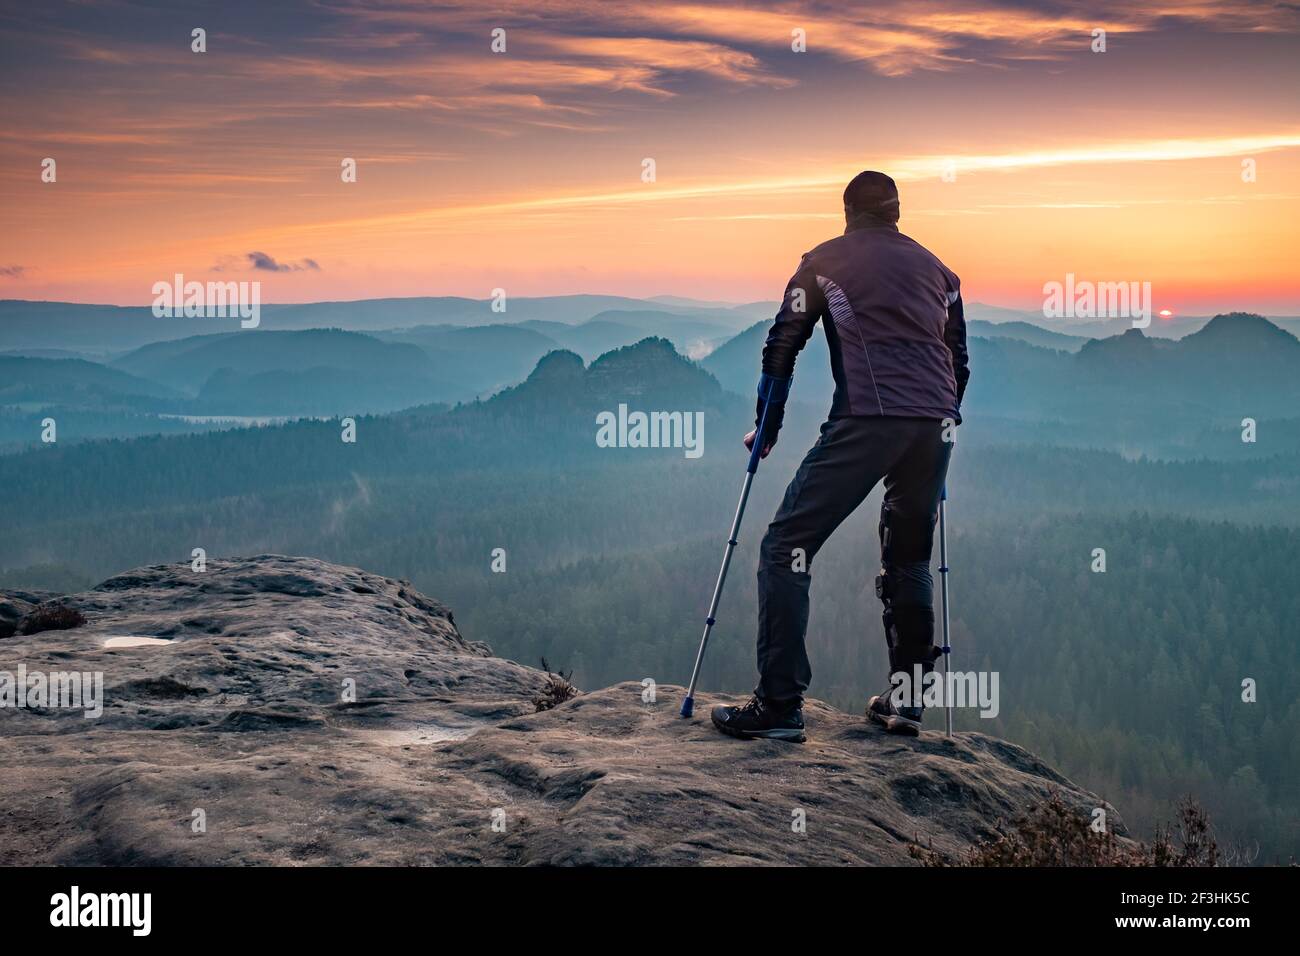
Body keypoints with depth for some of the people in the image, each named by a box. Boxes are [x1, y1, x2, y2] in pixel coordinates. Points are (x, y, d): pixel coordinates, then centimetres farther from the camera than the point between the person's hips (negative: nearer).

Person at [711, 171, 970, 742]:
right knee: (908, 558, 21)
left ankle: (779, 705, -10)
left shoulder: (825, 261, 14)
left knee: (788, 546, -2)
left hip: (866, 419, -5)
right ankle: (907, 701, 22)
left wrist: (766, 428, 20)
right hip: (935, 425, 5)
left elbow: (782, 345, 12)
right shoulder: (934, 267, 24)